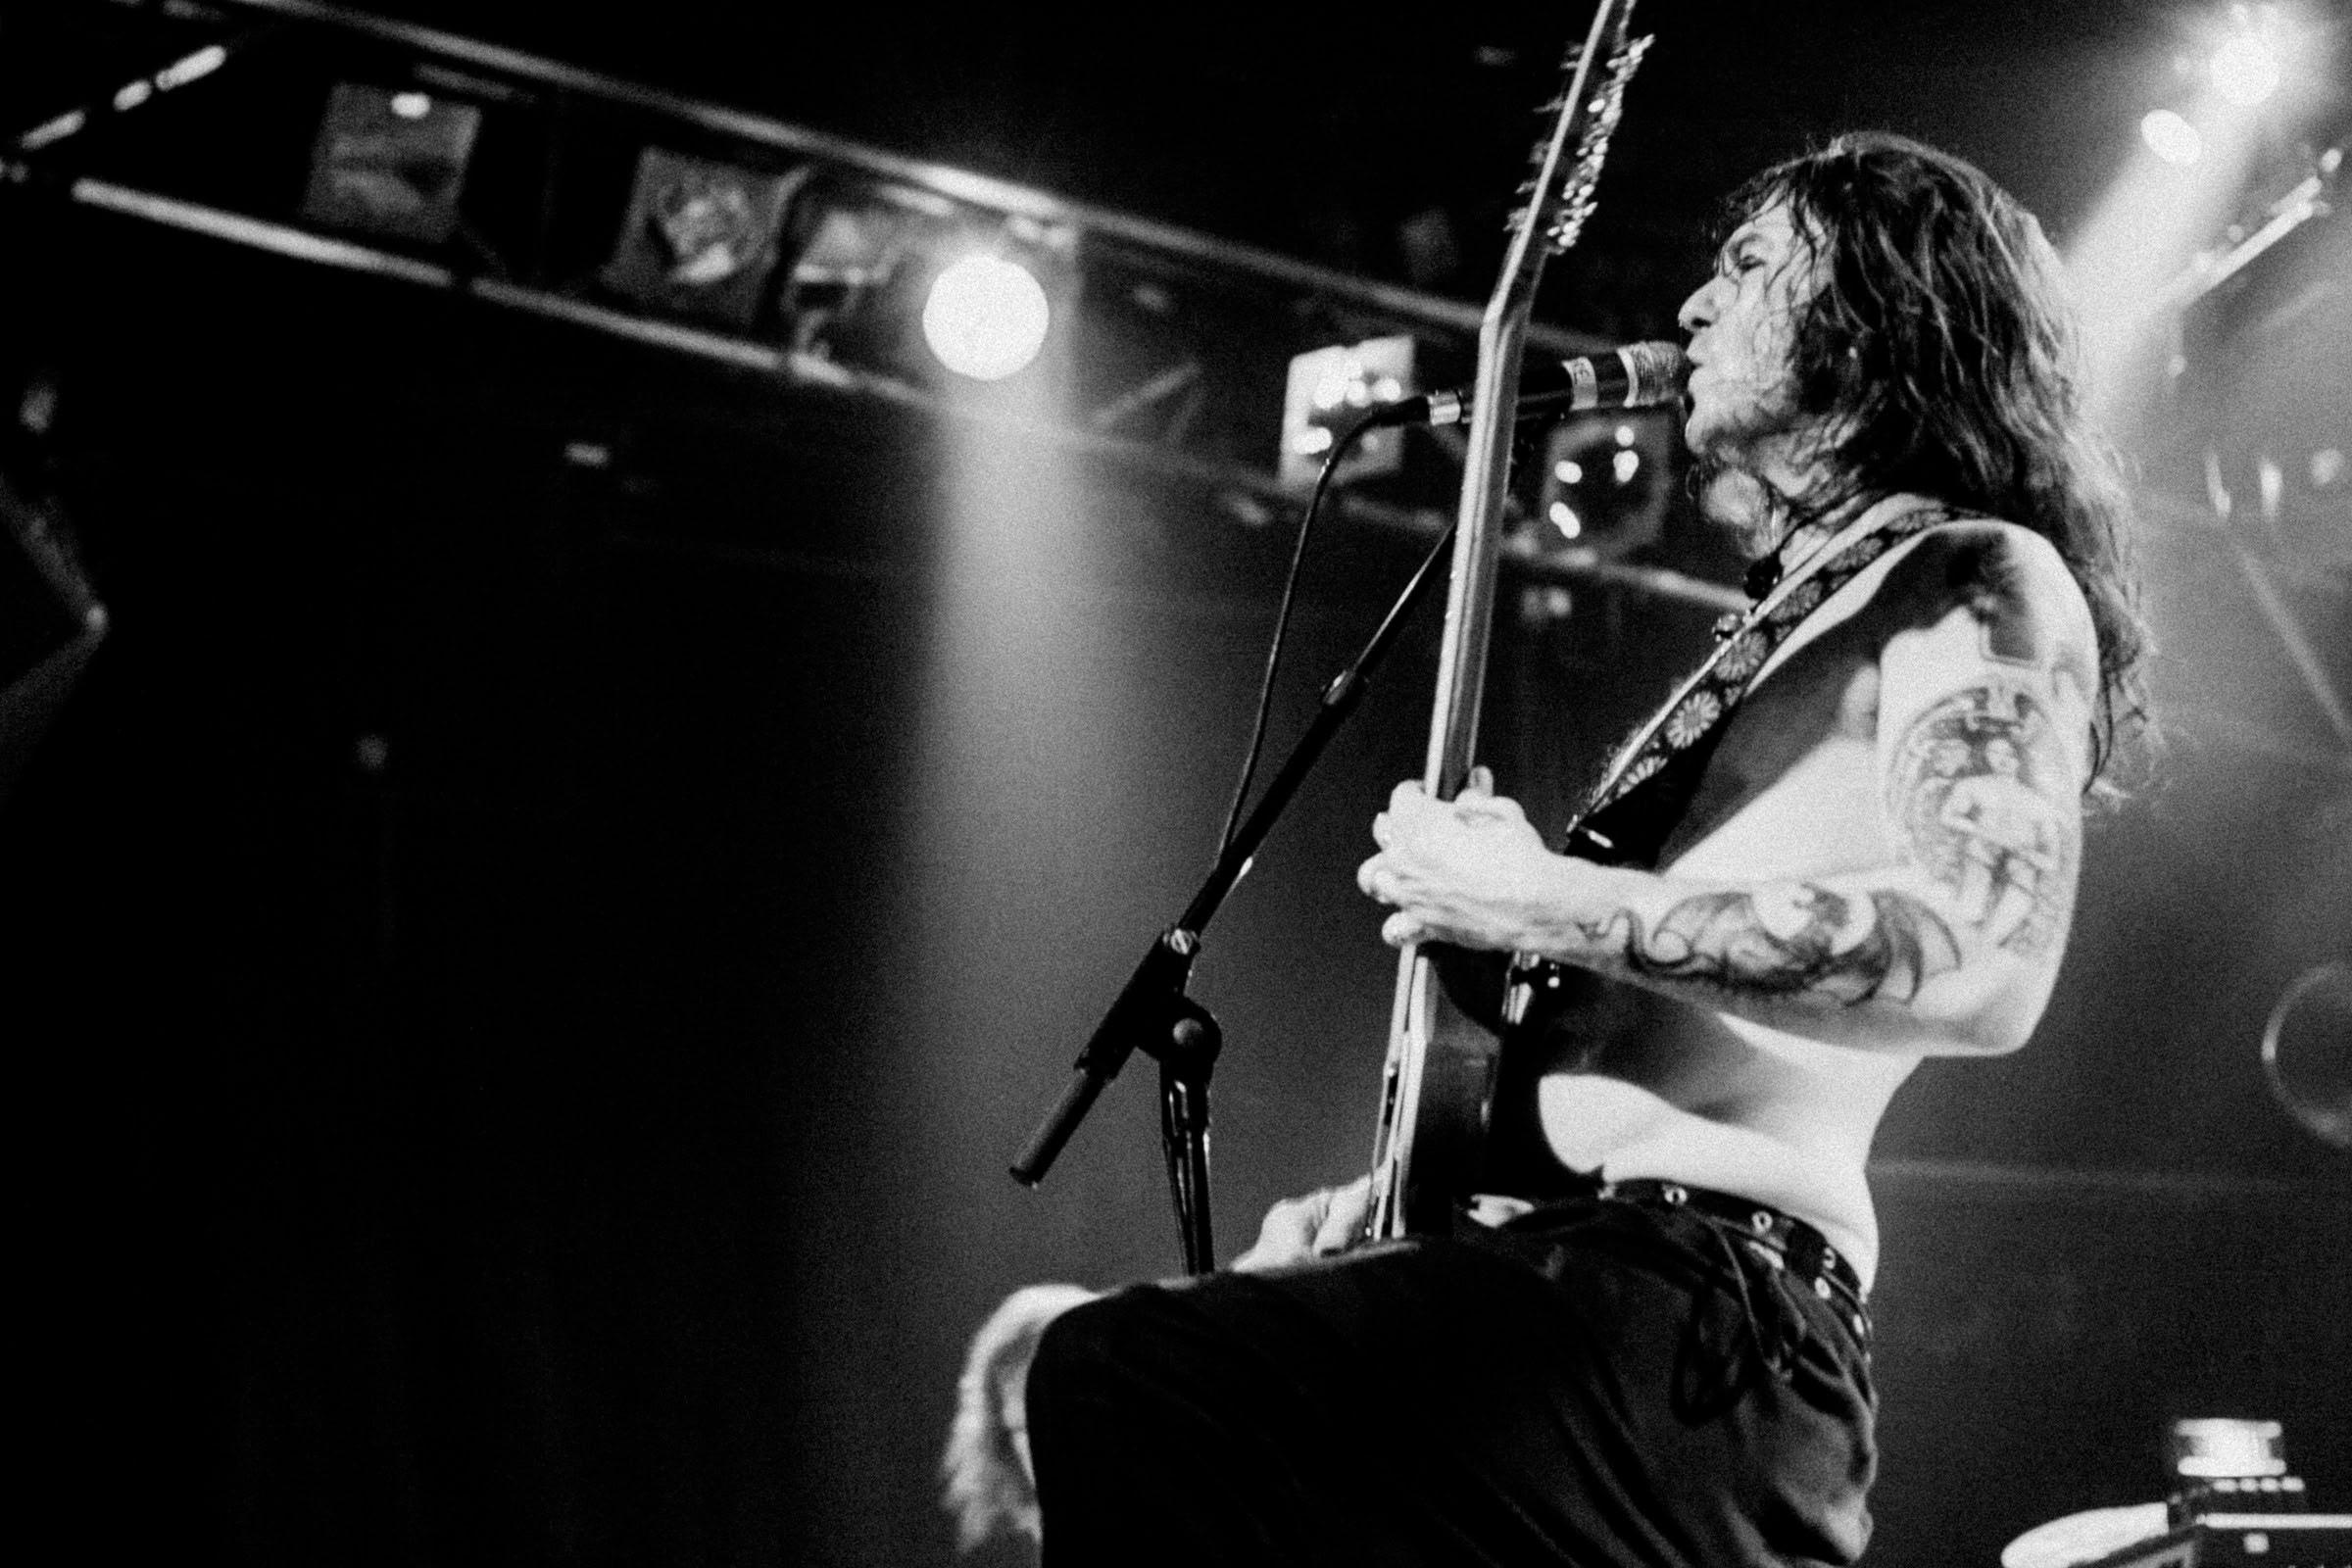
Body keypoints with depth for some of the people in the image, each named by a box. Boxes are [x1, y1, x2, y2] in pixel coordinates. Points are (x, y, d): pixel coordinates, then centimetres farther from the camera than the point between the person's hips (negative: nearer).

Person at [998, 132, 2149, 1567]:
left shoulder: (1980, 581, 0)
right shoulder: (1783, 636, 29)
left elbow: (1982, 967, -19)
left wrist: (1549, 903, -14)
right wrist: (1409, 1184, 15)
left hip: (1711, 1302, -10)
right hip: (1564, 1273, 10)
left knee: (1127, 1384, -29)